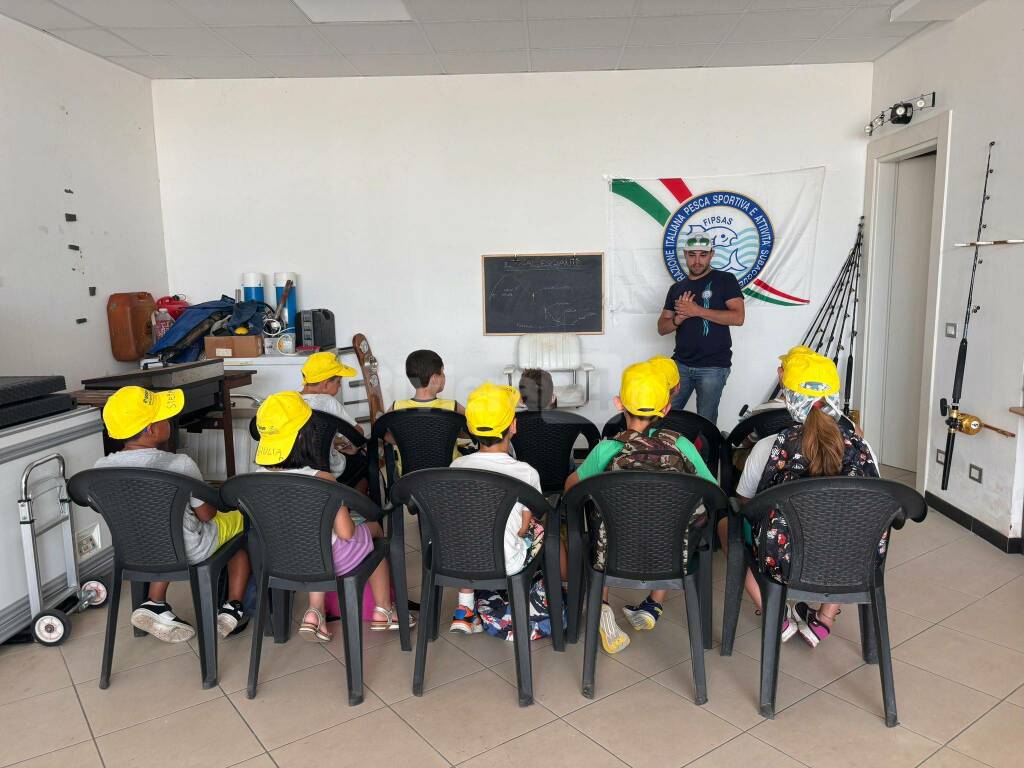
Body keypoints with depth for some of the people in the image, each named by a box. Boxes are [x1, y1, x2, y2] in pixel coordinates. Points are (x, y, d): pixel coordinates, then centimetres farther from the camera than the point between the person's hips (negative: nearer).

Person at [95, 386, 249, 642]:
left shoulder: (101, 468, -12)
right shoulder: (180, 464, -26)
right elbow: (206, 514, -15)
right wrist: (210, 505, 8)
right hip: (190, 553, -5)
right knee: (240, 518, 23)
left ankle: (155, 604, 20)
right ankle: (233, 610, 18)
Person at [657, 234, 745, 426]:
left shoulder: (725, 280, 2)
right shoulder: (677, 288, 15)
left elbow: (738, 317, -10)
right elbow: (662, 328, 14)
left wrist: (697, 311, -13)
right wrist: (679, 318, -8)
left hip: (713, 366, -4)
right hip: (681, 364, 4)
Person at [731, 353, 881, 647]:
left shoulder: (769, 448, -11)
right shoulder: (860, 446, -5)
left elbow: (744, 503, 7)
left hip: (786, 565, -3)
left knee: (725, 522, 26)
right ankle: (825, 618, 35)